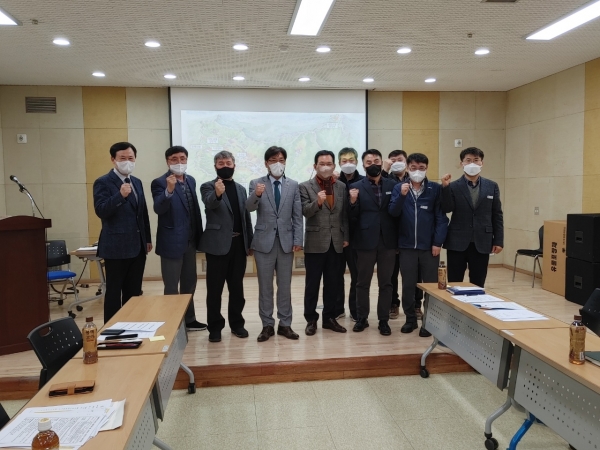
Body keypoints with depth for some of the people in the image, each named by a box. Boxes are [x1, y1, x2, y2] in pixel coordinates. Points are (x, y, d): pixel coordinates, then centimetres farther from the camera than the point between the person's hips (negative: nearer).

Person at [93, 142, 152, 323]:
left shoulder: (137, 182, 14)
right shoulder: (103, 182, -6)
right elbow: (101, 211, -17)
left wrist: (148, 239, 16)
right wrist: (120, 196, -31)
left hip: (137, 246, 7)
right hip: (116, 247, -6)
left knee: (134, 292, 12)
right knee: (114, 291, 2)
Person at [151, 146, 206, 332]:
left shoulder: (191, 180, 9)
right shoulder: (160, 183, -12)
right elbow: (158, 209, -26)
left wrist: (199, 236, 12)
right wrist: (169, 190, -41)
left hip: (190, 241, 7)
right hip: (172, 242, -7)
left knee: (189, 283, 18)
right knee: (171, 288, 3)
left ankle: (189, 320, 32)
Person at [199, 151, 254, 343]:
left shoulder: (241, 189, 14)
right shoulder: (208, 186, -1)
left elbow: (246, 217, 15)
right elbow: (210, 203, -24)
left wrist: (250, 242, 10)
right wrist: (217, 194, -46)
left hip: (238, 243, 4)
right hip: (218, 243, -4)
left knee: (237, 287, 12)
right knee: (214, 288, 2)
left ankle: (237, 323, 23)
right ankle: (215, 327, 13)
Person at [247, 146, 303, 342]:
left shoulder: (293, 185, 5)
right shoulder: (256, 184, 0)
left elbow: (297, 215, 4)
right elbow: (249, 207, -16)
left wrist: (297, 240, -3)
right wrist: (256, 195, -37)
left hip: (286, 241, 2)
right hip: (264, 241, -1)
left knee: (285, 285, 9)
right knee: (265, 286, 6)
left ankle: (285, 324, 19)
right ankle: (267, 325, 16)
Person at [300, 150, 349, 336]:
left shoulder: (341, 187, 9)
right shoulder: (305, 187, -1)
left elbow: (345, 214, 10)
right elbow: (305, 212, -12)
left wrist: (346, 237, 6)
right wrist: (317, 202, -29)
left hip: (336, 242, 3)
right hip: (315, 243, -3)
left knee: (333, 283, 10)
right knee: (312, 284, 5)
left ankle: (329, 318, 22)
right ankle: (311, 320, 16)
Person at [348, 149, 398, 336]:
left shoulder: (392, 185, 5)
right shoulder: (356, 187, 1)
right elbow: (353, 216, -4)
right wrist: (353, 202, -19)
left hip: (388, 240, 1)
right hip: (366, 240, -1)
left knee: (386, 283, 8)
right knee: (363, 282, 9)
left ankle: (383, 320, 19)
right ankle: (362, 318, 22)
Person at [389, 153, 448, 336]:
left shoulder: (435, 189, -1)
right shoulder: (399, 188, 3)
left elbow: (441, 217, -3)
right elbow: (393, 212, -6)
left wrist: (438, 242, -10)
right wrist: (402, 195, -22)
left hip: (429, 245, -1)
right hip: (407, 245, 1)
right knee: (408, 285, 10)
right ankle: (410, 319, 24)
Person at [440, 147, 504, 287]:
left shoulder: (492, 186, 7)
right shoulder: (453, 186, 0)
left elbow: (497, 215, 8)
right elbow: (447, 209, -11)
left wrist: (498, 240, 3)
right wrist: (445, 187, -21)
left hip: (482, 244, 2)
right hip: (457, 243, -2)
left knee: (478, 285, 8)